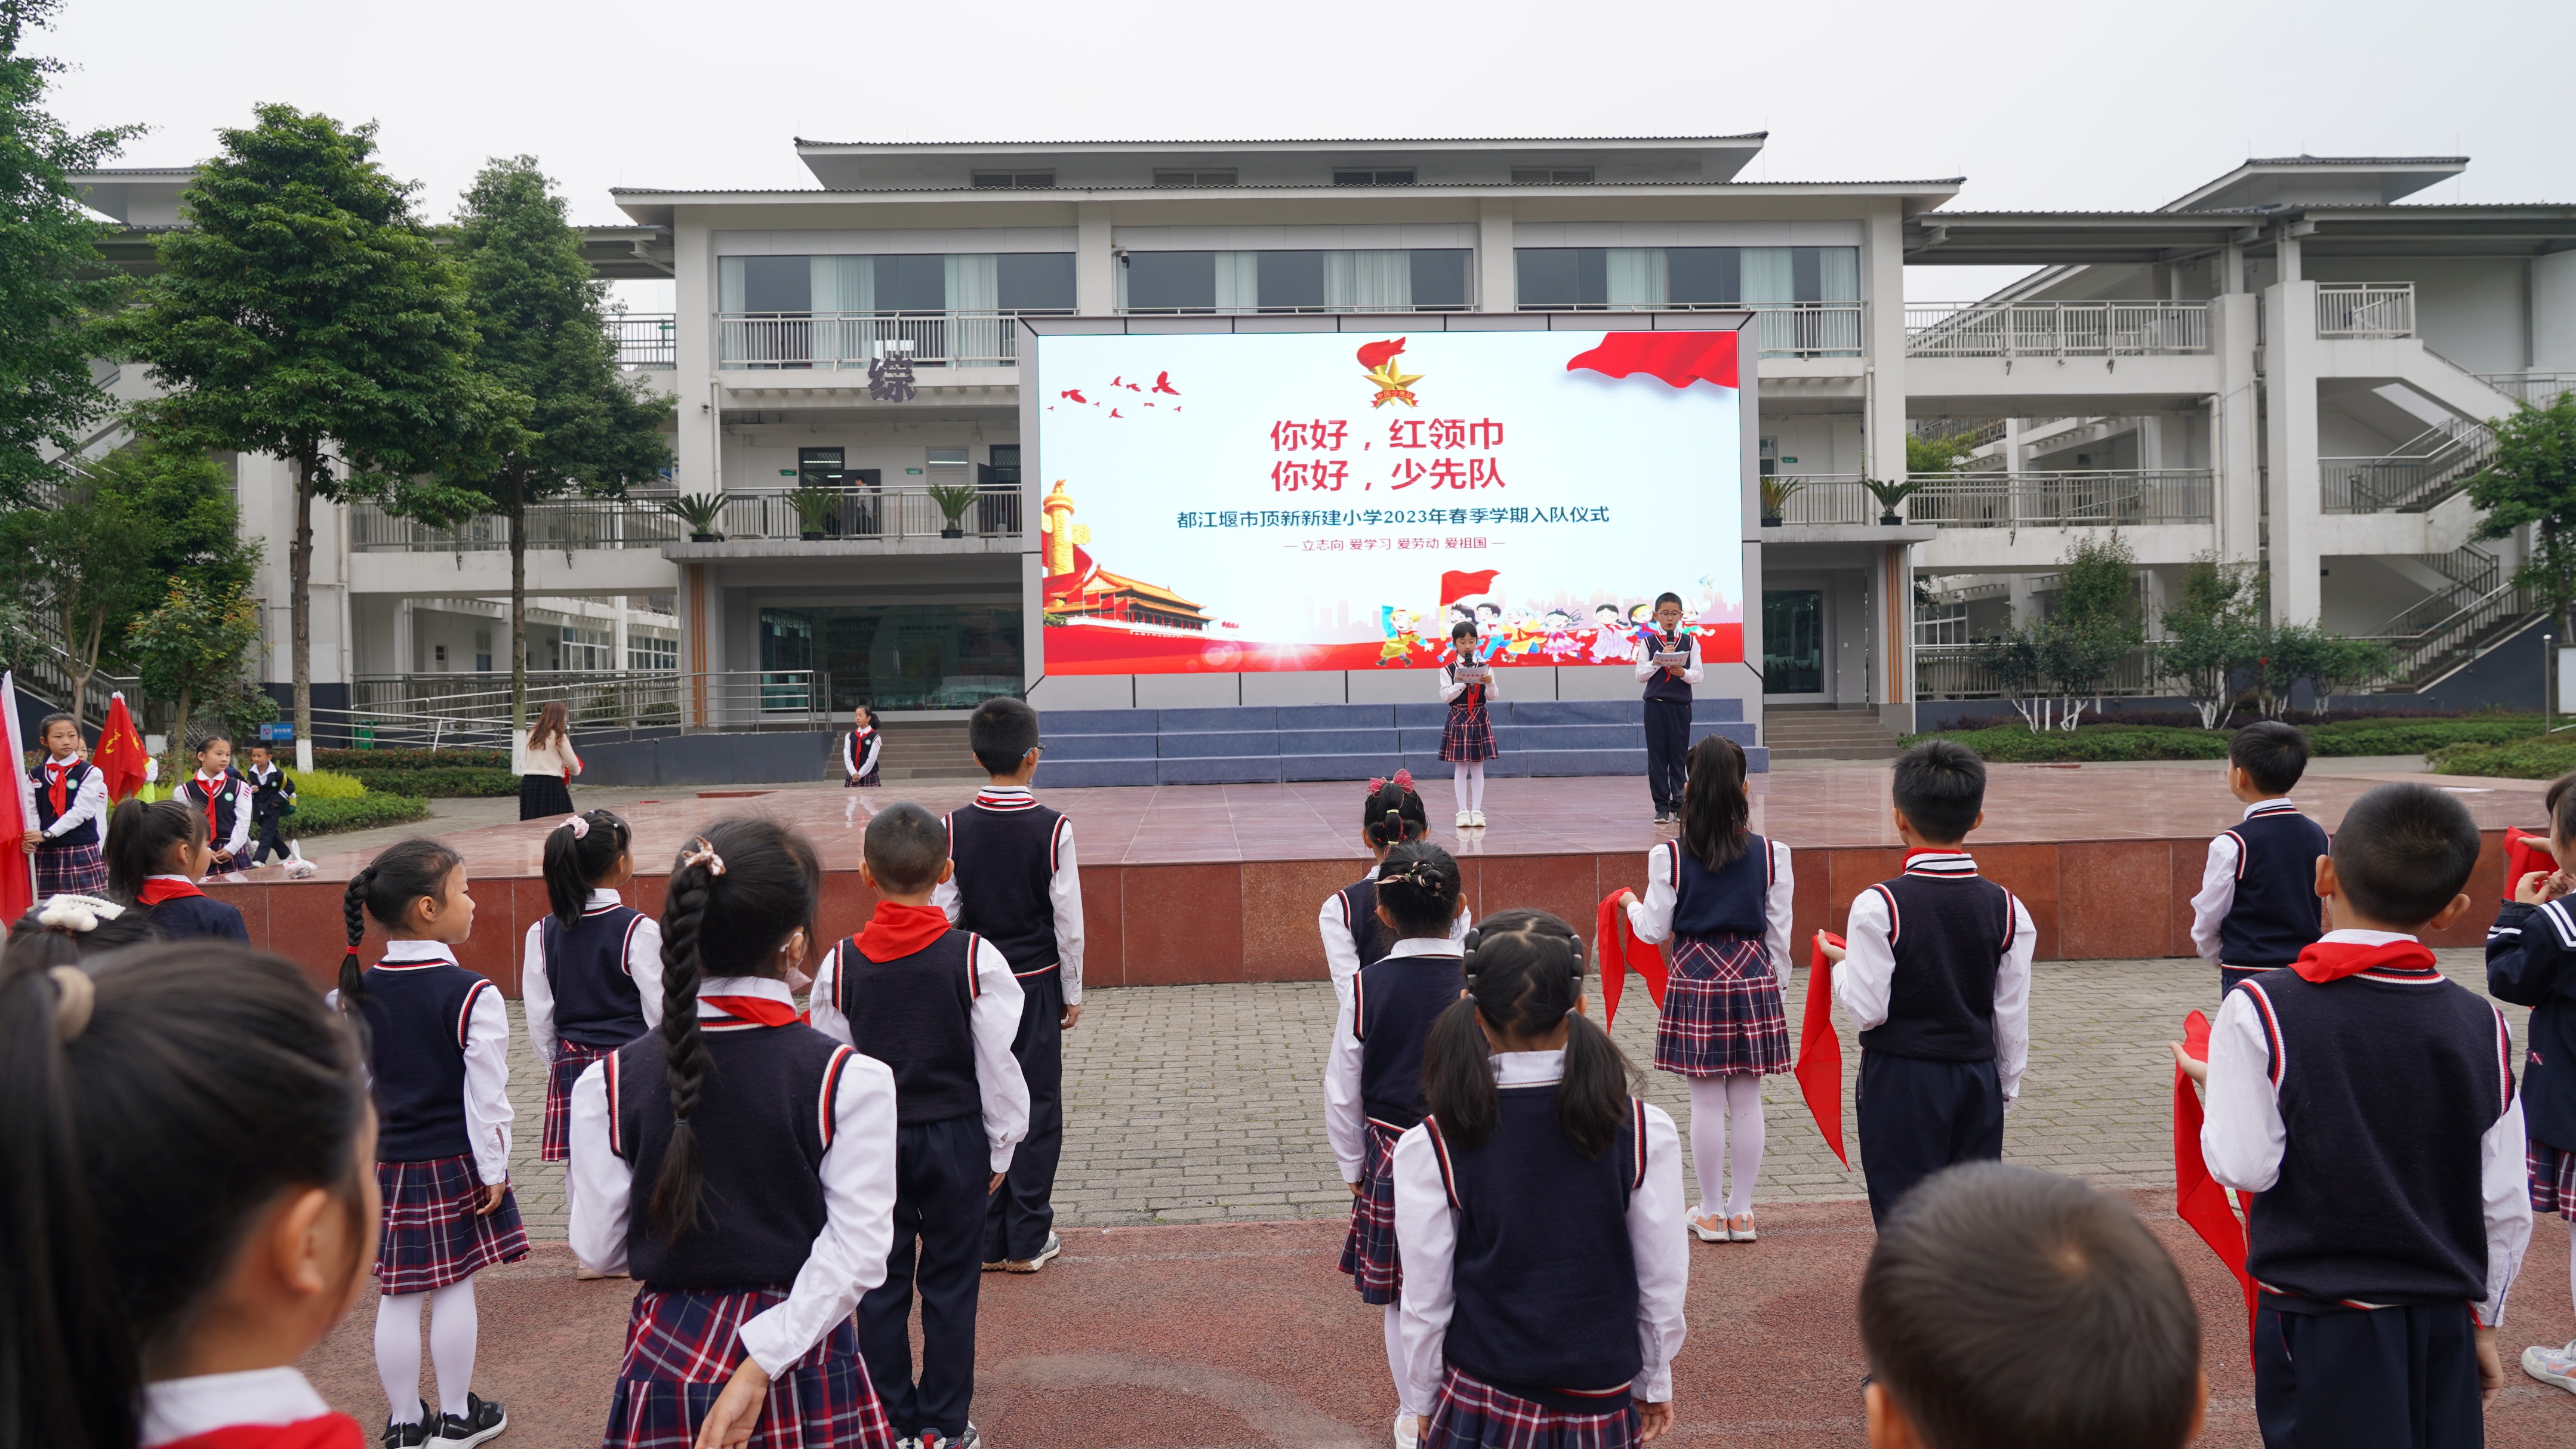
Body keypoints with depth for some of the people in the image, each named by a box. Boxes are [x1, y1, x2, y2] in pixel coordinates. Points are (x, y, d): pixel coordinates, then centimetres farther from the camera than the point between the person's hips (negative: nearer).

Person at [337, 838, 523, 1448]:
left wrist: (362, 1156, 17)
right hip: (455, 1163, -4)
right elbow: (486, 1093, -14)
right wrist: (493, 1169, -5)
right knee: (454, 1289, 8)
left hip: (386, 1163, 4)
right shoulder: (472, 995, -16)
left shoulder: (357, 993, 0)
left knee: (398, 1296, 10)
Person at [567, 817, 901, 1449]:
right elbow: (857, 1253, -17)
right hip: (805, 1367, -2)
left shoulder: (609, 1082, -7)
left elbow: (599, 1249, 1)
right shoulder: (852, 1080, -14)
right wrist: (762, 1366, -14)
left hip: (667, 1362, 2)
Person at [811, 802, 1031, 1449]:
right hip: (955, 1137, -1)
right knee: (950, 1283, 9)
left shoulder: (840, 965, -7)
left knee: (881, 1282, 13)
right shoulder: (976, 958, -12)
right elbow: (998, 1064, -8)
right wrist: (1001, 1146, 5)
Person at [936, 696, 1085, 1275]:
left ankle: (985, 1241, 17)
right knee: (1036, 1107, 7)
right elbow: (1069, 922, -8)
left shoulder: (954, 829, -6)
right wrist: (1072, 992, 4)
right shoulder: (1053, 829, -12)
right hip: (1036, 984, -2)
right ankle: (1028, 1241, 14)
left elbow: (942, 917, -3)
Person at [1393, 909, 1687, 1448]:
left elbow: (1426, 1301, -8)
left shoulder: (1429, 1148, -16)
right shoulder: (1645, 1132, -13)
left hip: (1479, 1404, -1)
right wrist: (1654, 1385, 11)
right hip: (1603, 1404, 1)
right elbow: (1664, 1283, -4)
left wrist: (1423, 1402, 8)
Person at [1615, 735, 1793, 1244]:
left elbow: (1655, 930, -2)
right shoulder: (1770, 854, -2)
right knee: (1747, 1101, 9)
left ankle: (1711, 1214, 15)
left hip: (1695, 978, -1)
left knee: (1707, 1101, 5)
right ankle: (1741, 1211, 17)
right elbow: (1778, 933, 4)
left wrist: (1630, 905, 19)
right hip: (1753, 975, 2)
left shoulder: (1669, 856, -8)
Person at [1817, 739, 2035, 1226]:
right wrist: (2006, 1085, 16)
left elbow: (1867, 1011, -15)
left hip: (1901, 1082, -4)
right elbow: (2013, 1016, 3)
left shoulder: (1878, 906, -16)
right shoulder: (2007, 907, -2)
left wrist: (1841, 964, 4)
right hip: (1978, 1078, 4)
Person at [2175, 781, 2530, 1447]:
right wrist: (2482, 1321, 15)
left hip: (2319, 1323, -3)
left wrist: (2212, 1084, 4)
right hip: (2443, 1322, 4)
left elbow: (2244, 1166, -15)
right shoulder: (2482, 1025, -3)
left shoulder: (2258, 1011, -15)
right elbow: (2506, 1205, 2)